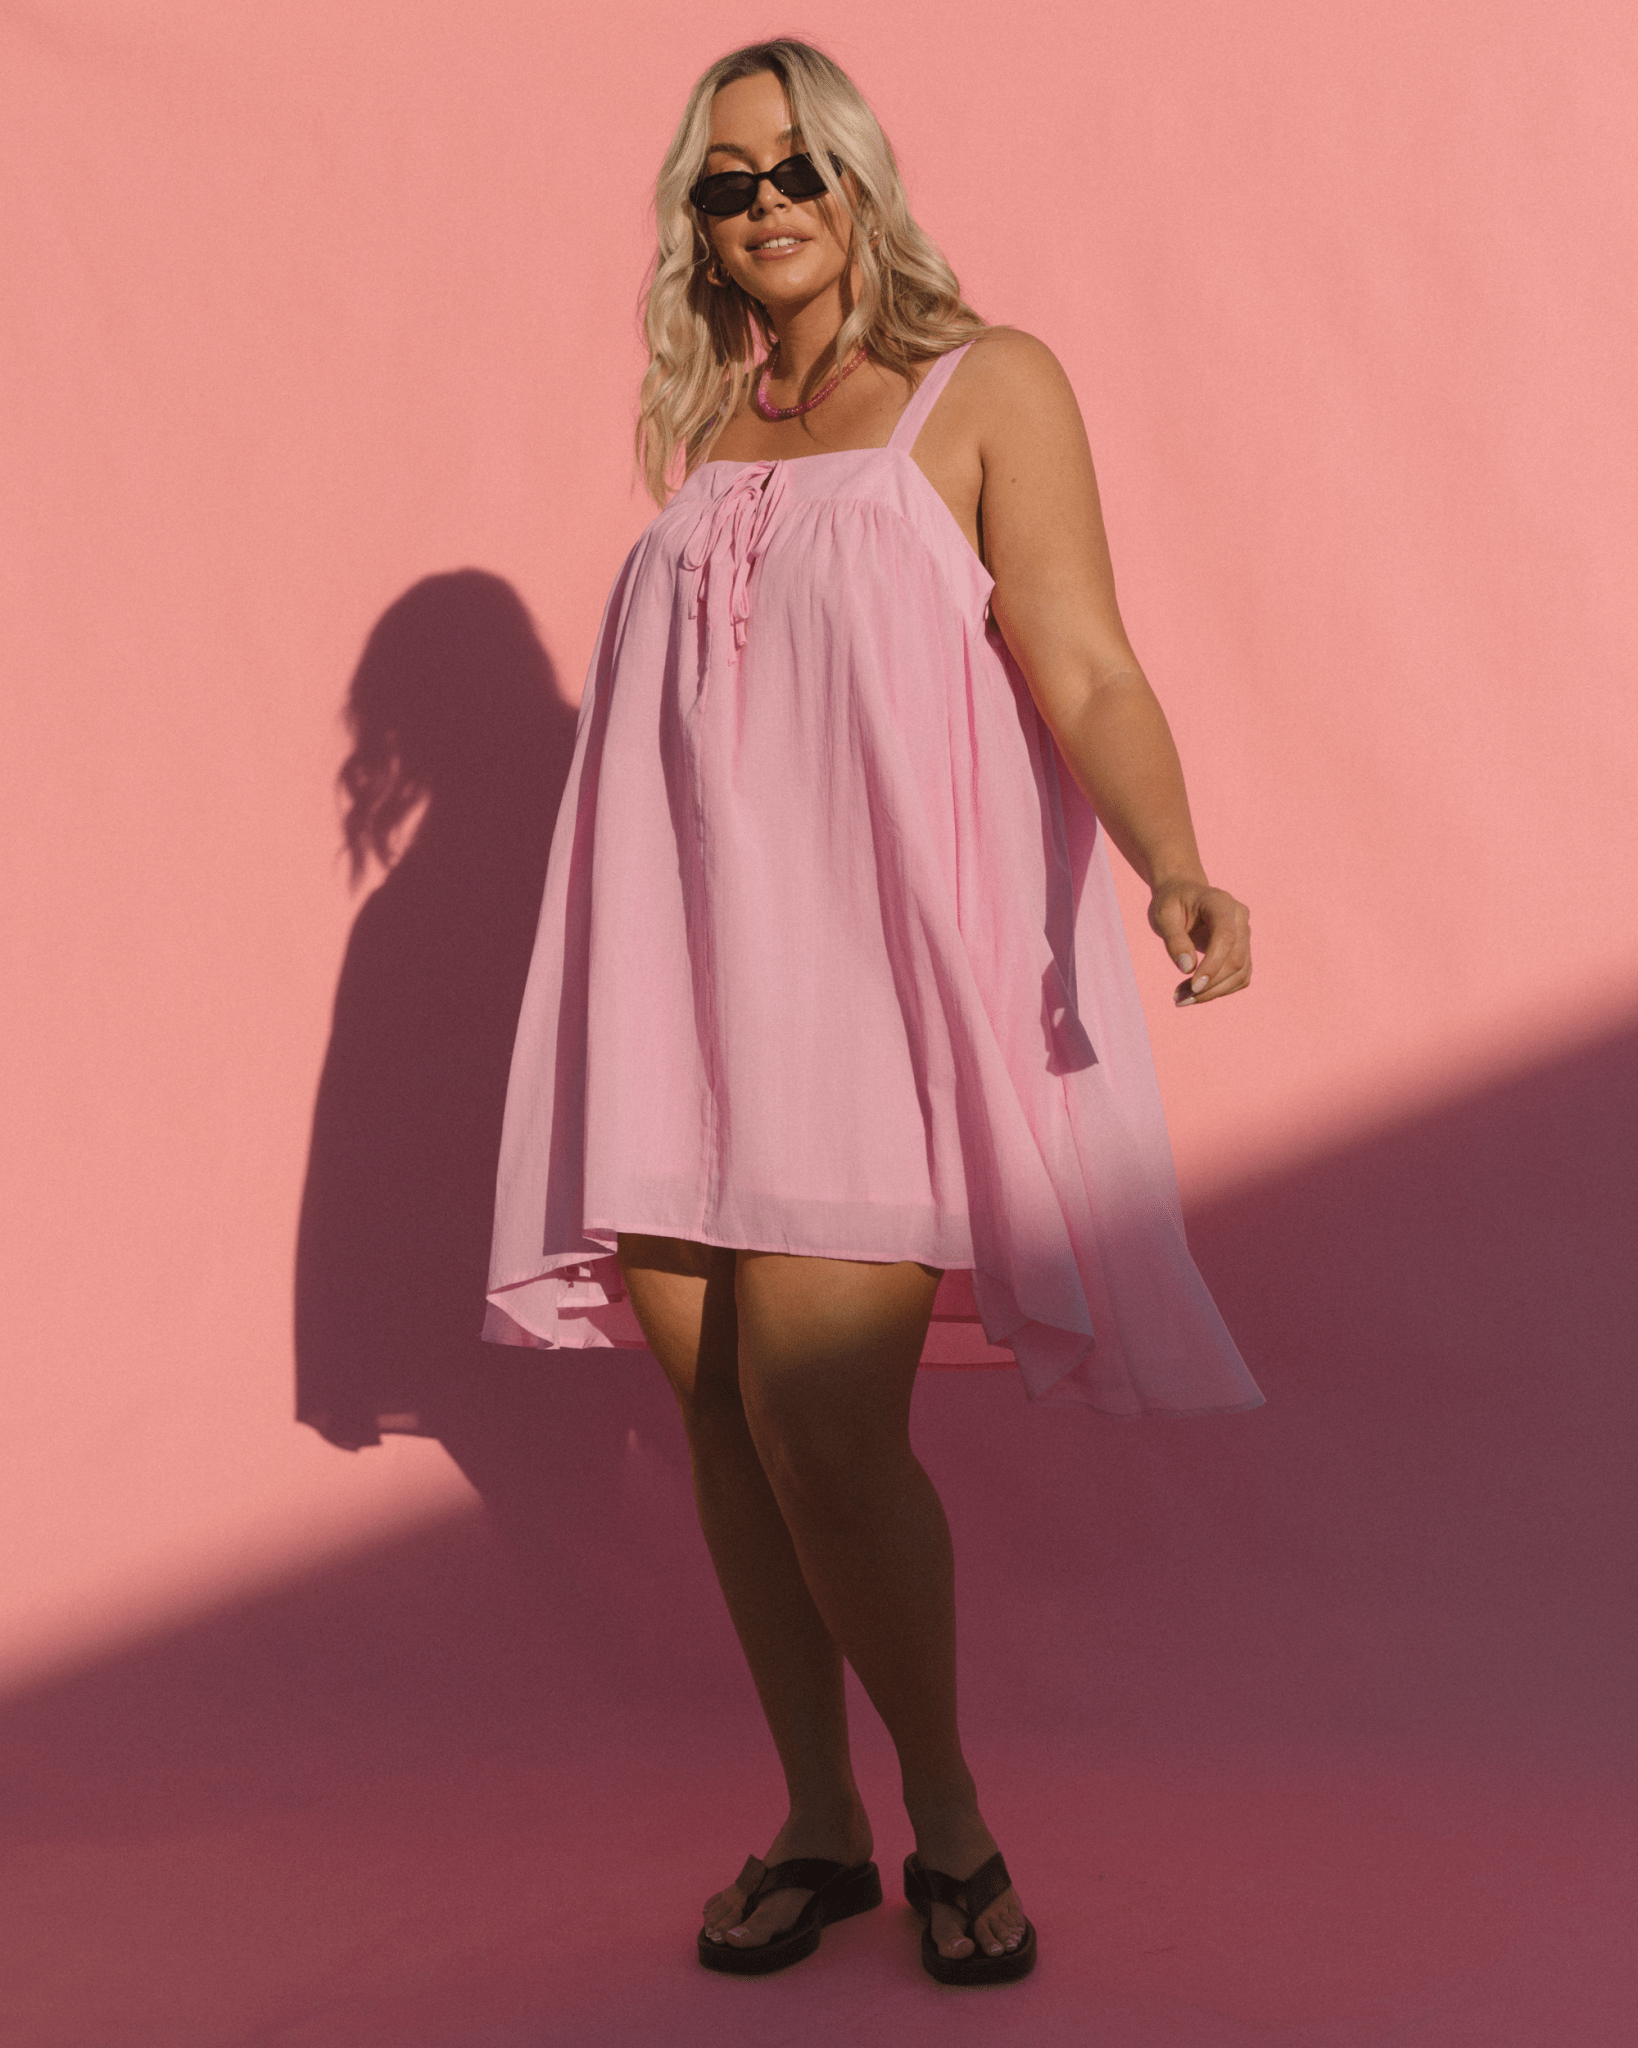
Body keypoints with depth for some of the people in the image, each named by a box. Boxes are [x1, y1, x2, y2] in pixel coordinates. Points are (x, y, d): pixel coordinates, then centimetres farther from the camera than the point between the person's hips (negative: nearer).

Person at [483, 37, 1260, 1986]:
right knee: (721, 1407, 3)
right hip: (698, 971, 5)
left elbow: (1085, 675, -7)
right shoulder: (696, 440, 19)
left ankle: (949, 1819, 8)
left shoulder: (986, 389, 3)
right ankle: (815, 1821, 19)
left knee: (817, 1413, -14)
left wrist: (1175, 868, -25)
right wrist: (629, 999, 22)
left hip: (883, 961, -5)